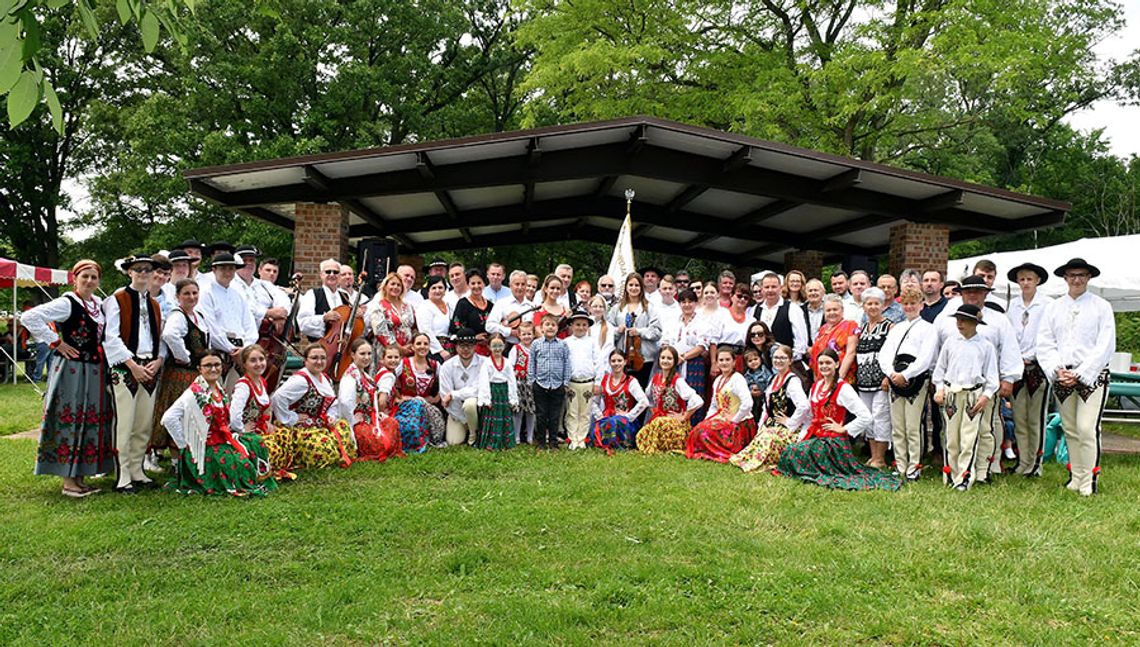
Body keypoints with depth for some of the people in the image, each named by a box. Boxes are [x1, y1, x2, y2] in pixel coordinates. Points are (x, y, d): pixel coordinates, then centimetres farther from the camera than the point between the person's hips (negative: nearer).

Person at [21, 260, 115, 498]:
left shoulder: (99, 303, 11)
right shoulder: (66, 303, -11)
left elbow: (102, 334, 28)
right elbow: (29, 317, -20)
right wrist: (56, 343, -15)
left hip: (95, 372, 8)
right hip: (71, 370, -8)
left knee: (90, 422, 11)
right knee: (69, 422, -2)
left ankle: (79, 477, 20)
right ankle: (68, 481, 6)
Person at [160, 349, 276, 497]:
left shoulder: (221, 390, 9)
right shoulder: (195, 393, -15)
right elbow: (168, 418, -23)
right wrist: (185, 445, -16)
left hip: (223, 442, 8)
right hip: (204, 449, -8)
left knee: (256, 443, -8)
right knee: (241, 466, -22)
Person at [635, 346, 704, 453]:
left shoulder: (677, 381, -14)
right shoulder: (655, 379, 6)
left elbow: (697, 401, -25)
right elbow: (648, 398, 25)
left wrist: (684, 417, -15)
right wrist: (653, 411, 11)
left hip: (675, 421, -6)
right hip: (658, 419, 6)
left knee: (659, 424, -38)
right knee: (641, 435, -21)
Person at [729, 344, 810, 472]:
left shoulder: (793, 380, -14)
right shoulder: (773, 379, 15)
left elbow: (804, 406, -27)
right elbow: (766, 405, 21)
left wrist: (791, 422, -17)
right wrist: (761, 424, 10)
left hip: (787, 428, -9)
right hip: (771, 425, 9)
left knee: (768, 439, -28)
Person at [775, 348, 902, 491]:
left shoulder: (843, 388, -9)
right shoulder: (816, 386, 13)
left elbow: (866, 417, -16)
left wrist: (843, 429, -10)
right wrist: (802, 438, 9)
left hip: (834, 440, -8)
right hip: (814, 436, 8)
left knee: (797, 453, -24)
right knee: (787, 451, -10)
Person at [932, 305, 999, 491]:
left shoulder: (985, 346, 2)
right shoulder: (950, 343, 8)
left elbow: (991, 374, 4)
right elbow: (940, 368, 14)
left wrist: (986, 395, -4)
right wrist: (939, 389, 5)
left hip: (974, 395, -2)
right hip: (951, 393, 2)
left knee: (969, 438, -4)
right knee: (951, 437, 6)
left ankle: (965, 478, 0)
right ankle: (950, 475, 14)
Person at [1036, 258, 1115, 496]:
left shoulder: (1101, 307, 1)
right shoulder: (1053, 308, 10)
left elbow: (1105, 346, -5)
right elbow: (1044, 344, 7)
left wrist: (1079, 374, -11)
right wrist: (1057, 369, -8)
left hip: (1092, 376, -3)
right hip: (1061, 377, 4)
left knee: (1087, 429, -10)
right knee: (1069, 430, 9)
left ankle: (1089, 479, 0)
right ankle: (1076, 476, 18)